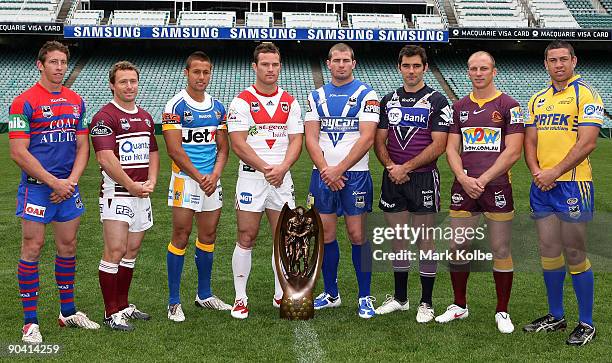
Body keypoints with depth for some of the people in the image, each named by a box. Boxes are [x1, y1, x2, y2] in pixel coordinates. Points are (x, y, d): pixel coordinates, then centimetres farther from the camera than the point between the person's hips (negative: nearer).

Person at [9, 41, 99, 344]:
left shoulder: (76, 101, 10)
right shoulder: (24, 102, -8)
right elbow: (18, 152, -13)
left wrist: (71, 181, -3)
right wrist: (53, 182, -14)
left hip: (68, 187, 6)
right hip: (36, 187, -5)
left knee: (68, 247, 12)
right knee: (32, 248, -1)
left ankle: (68, 312, 25)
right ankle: (30, 322, 7)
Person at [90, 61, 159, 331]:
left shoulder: (145, 117, 17)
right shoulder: (104, 117, -8)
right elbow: (106, 158, -16)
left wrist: (151, 182, 3)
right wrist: (132, 186, -15)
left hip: (142, 195, 8)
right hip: (116, 194, -7)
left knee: (132, 251, 12)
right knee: (115, 252, -8)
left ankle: (123, 305, 23)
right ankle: (111, 313, 0)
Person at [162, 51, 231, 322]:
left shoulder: (218, 107, 11)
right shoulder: (175, 106, -6)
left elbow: (222, 147, 11)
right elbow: (174, 149, -12)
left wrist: (215, 175, -5)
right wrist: (198, 177, -13)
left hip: (212, 181, 6)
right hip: (185, 179, -6)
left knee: (208, 236, 11)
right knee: (181, 236, -4)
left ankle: (204, 294, 24)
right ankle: (174, 301, 4)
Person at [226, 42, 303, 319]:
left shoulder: (290, 102, 10)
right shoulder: (242, 101, -2)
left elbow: (296, 141, 5)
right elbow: (238, 144, -9)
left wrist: (282, 168, -12)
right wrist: (265, 168, -16)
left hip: (282, 178, 4)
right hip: (251, 176, -4)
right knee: (246, 238, -1)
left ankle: (281, 296, 19)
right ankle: (240, 299, 9)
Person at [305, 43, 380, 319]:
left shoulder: (366, 95, -1)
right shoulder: (316, 96, 11)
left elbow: (366, 139, -10)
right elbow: (311, 138, 5)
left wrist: (338, 170, -14)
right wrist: (325, 170, -9)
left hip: (355, 174, -4)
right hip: (323, 174, 4)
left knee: (357, 235, -2)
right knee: (326, 234, 7)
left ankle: (365, 297, 10)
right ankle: (331, 294, 21)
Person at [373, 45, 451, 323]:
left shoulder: (437, 101, -4)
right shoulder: (388, 100, 11)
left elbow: (438, 145, -11)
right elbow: (379, 140, 10)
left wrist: (405, 167, -14)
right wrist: (390, 167, -9)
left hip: (423, 178, -4)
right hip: (393, 179, 4)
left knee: (425, 241, 2)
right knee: (398, 240, 11)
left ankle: (426, 303, 12)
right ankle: (399, 298, 23)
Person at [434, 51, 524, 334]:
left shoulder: (509, 106, -1)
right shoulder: (459, 107, 12)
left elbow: (513, 152, -8)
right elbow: (451, 148, 9)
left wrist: (483, 179, -13)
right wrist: (464, 179, -8)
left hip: (496, 187, -4)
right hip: (463, 187, 4)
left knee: (500, 249, 2)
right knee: (457, 246, 6)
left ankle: (502, 312, 14)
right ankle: (459, 306, 22)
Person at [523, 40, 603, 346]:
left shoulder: (585, 94, -5)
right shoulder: (537, 100, 15)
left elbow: (587, 142, -14)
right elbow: (530, 141, 13)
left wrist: (554, 172, -16)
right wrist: (536, 171, -6)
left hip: (572, 185, -6)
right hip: (541, 186, 6)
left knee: (574, 255, -2)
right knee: (548, 252, 11)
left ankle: (586, 323, 11)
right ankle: (556, 317, 25)